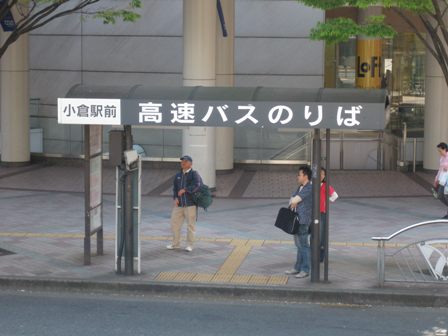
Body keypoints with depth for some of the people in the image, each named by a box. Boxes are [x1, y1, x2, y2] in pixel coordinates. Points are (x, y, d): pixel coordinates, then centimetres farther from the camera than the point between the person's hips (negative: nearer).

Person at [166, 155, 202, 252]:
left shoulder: (194, 174, -3)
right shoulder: (178, 175, 15)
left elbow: (197, 186, -18)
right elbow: (174, 187, 14)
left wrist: (184, 190, -19)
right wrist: (175, 198, -2)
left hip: (190, 204, -5)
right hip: (179, 204, 5)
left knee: (191, 224, 0)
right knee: (175, 223, 6)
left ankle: (190, 245, 9)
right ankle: (175, 243, 19)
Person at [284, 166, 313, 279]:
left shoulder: (309, 188, -16)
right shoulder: (300, 188, 15)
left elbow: (294, 200, -18)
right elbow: (291, 199, 17)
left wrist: (293, 203, 2)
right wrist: (293, 203, -3)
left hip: (304, 221, -9)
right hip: (297, 220, 9)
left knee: (304, 245, -4)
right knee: (299, 244, 15)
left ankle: (305, 270, 2)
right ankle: (297, 268, 22)